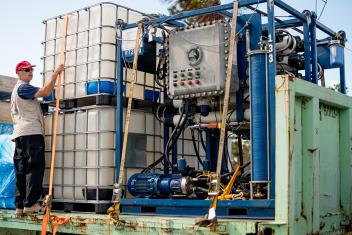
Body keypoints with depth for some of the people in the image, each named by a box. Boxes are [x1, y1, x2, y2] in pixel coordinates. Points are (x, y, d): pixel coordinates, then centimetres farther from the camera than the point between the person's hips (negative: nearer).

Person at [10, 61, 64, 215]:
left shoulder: (16, 89, 26)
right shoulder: (23, 87, -6)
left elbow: (14, 114, 29)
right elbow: (45, 92, -21)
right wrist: (55, 74, -17)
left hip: (20, 134, 10)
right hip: (31, 132, -10)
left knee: (21, 170, 6)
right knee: (35, 167, -10)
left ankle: (19, 206, 6)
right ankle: (30, 204, -13)